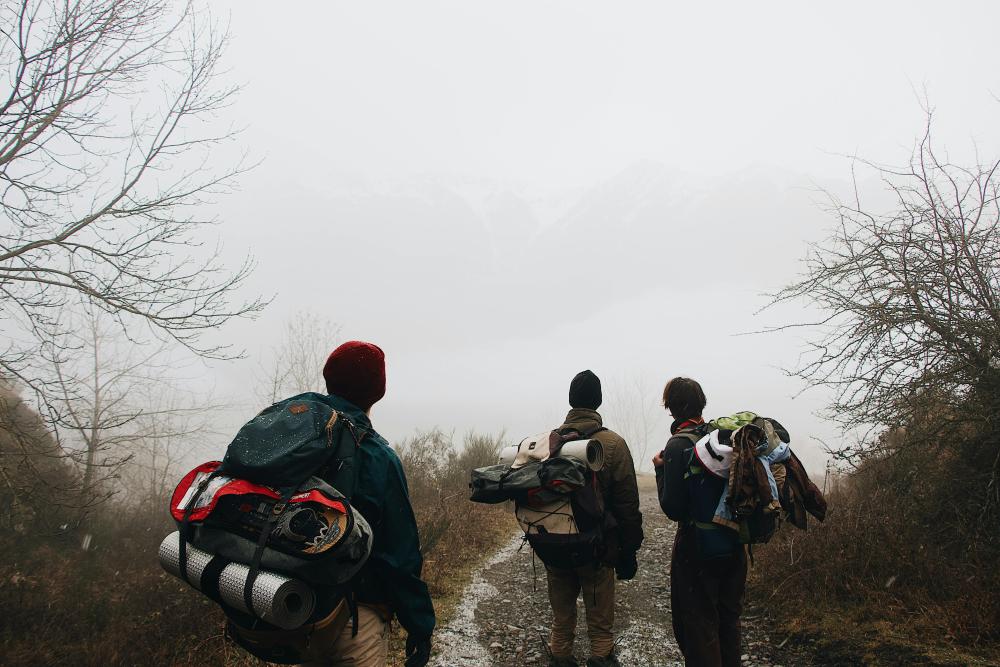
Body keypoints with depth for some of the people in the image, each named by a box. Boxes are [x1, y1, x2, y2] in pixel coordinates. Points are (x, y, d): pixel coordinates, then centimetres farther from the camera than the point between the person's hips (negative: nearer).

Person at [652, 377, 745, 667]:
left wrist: (660, 469, -7)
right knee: (728, 618, 23)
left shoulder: (678, 445, -18)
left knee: (698, 624, 8)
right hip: (735, 545, 6)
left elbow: (673, 509, -18)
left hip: (697, 550, -6)